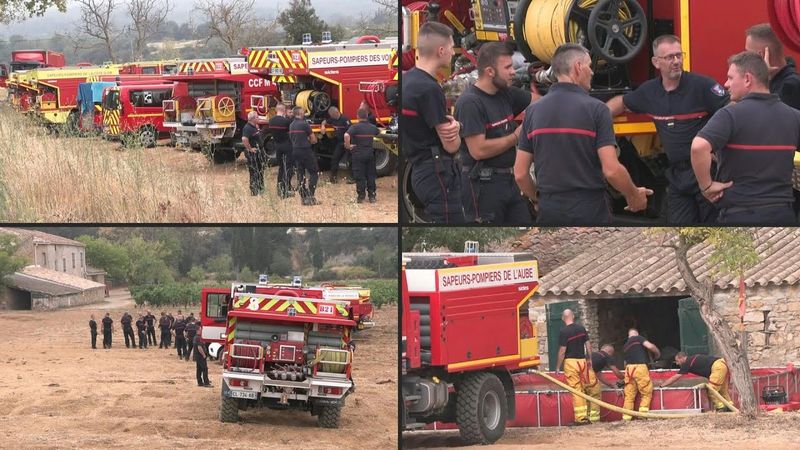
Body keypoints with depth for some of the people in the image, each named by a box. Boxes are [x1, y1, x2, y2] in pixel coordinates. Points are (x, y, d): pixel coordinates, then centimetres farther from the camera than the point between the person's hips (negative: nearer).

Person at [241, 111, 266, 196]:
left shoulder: (255, 127, 11)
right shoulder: (248, 128, -20)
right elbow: (244, 139, -35)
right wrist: (250, 149, -26)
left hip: (258, 152, 10)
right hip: (253, 153, -10)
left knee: (260, 172, 16)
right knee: (254, 173, -5)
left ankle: (260, 189, 26)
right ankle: (254, 192, 0)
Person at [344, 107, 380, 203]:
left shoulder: (355, 127, -11)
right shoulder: (373, 127, 4)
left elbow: (346, 135, -28)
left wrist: (348, 146, -15)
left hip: (358, 154, -4)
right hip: (370, 154, 4)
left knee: (359, 177, 3)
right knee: (371, 176, 11)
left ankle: (361, 196, 4)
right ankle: (372, 196, 12)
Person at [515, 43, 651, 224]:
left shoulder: (533, 111, 4)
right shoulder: (595, 109, -8)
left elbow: (520, 173, 5)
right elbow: (611, 170, -14)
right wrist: (634, 196, 4)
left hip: (549, 212, 4)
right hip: (590, 212, -4)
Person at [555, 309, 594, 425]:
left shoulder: (563, 332, -12)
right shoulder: (581, 328, 4)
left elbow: (562, 351, -13)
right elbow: (588, 345, 6)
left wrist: (558, 367, -5)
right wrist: (590, 359, 17)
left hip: (570, 362, -5)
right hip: (582, 360, 5)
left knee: (576, 390, -3)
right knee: (583, 389, 12)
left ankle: (580, 418, -3)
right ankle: (584, 416, 12)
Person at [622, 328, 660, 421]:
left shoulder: (625, 345, 24)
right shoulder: (638, 338, 5)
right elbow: (649, 346, -9)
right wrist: (657, 353, 9)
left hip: (629, 368, 6)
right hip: (640, 367, -6)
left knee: (629, 395, 7)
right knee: (647, 392, 3)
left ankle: (626, 417, 3)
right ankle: (643, 413, -6)